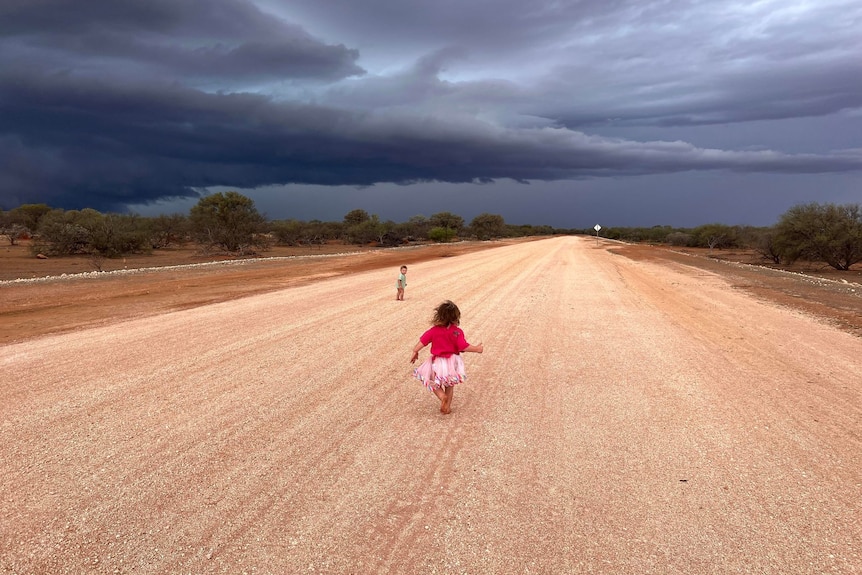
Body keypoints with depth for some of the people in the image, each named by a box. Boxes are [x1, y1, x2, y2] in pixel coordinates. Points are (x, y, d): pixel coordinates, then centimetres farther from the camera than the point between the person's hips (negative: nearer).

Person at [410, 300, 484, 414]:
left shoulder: (434, 330, -10)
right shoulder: (457, 332, -14)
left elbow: (422, 341, -9)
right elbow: (464, 347, -17)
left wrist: (415, 352, 3)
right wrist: (477, 349, -2)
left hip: (437, 363, -1)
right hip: (452, 362, 1)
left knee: (433, 383, 18)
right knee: (450, 384, 22)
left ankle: (442, 396, -9)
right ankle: (447, 406, 21)